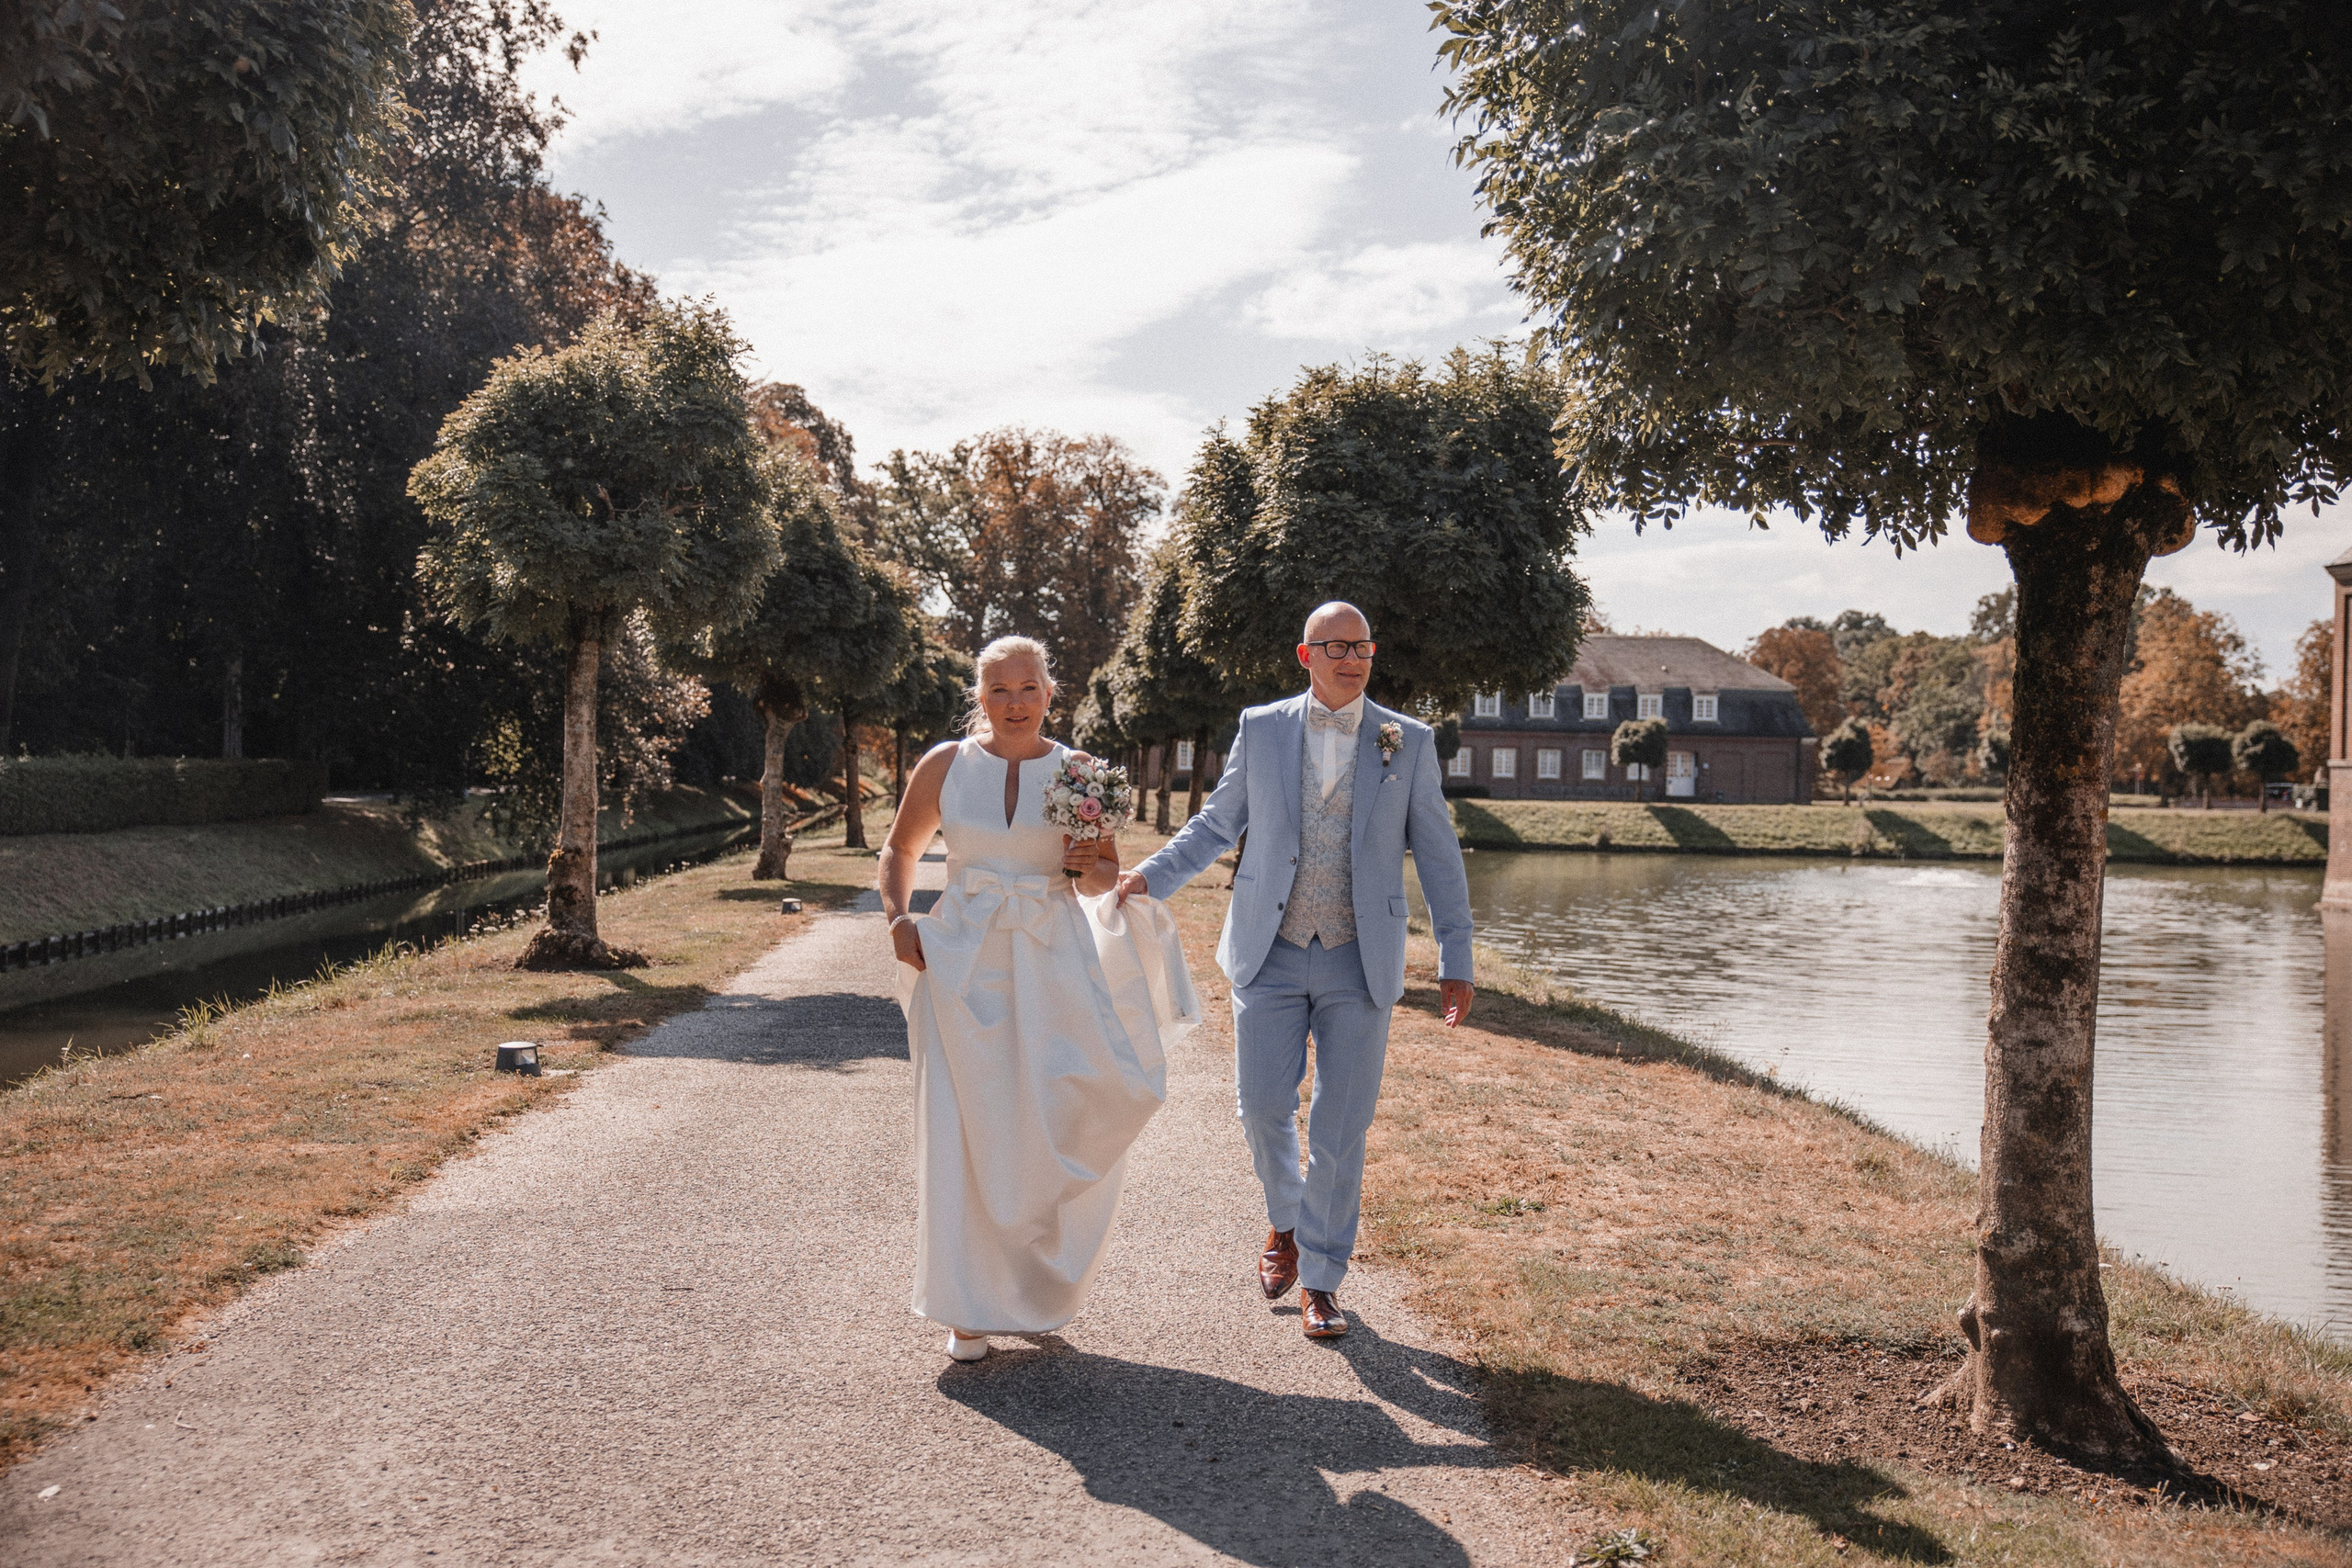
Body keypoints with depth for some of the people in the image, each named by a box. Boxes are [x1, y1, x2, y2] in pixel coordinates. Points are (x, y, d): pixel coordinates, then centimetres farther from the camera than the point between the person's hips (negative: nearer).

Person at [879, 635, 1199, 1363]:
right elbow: (899, 850, 15)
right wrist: (899, 919, -1)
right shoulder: (945, 765, 2)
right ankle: (969, 1307, 11)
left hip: (1054, 968, 0)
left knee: (1057, 1127, -6)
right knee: (965, 1135, 0)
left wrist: (1092, 867, -12)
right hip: (964, 967, 0)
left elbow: (1107, 878, 11)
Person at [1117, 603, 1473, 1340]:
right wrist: (1150, 876, -2)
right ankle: (1284, 1219, 32)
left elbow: (1438, 857, 3)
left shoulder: (1408, 742, 1)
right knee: (1263, 1106, 0)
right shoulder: (1261, 729, 3)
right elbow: (1217, 823, 12)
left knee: (1340, 1129, 2)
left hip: (1359, 964, 0)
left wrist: (1456, 960, -1)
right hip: (1271, 955, 1)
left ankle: (1320, 1280, 17)